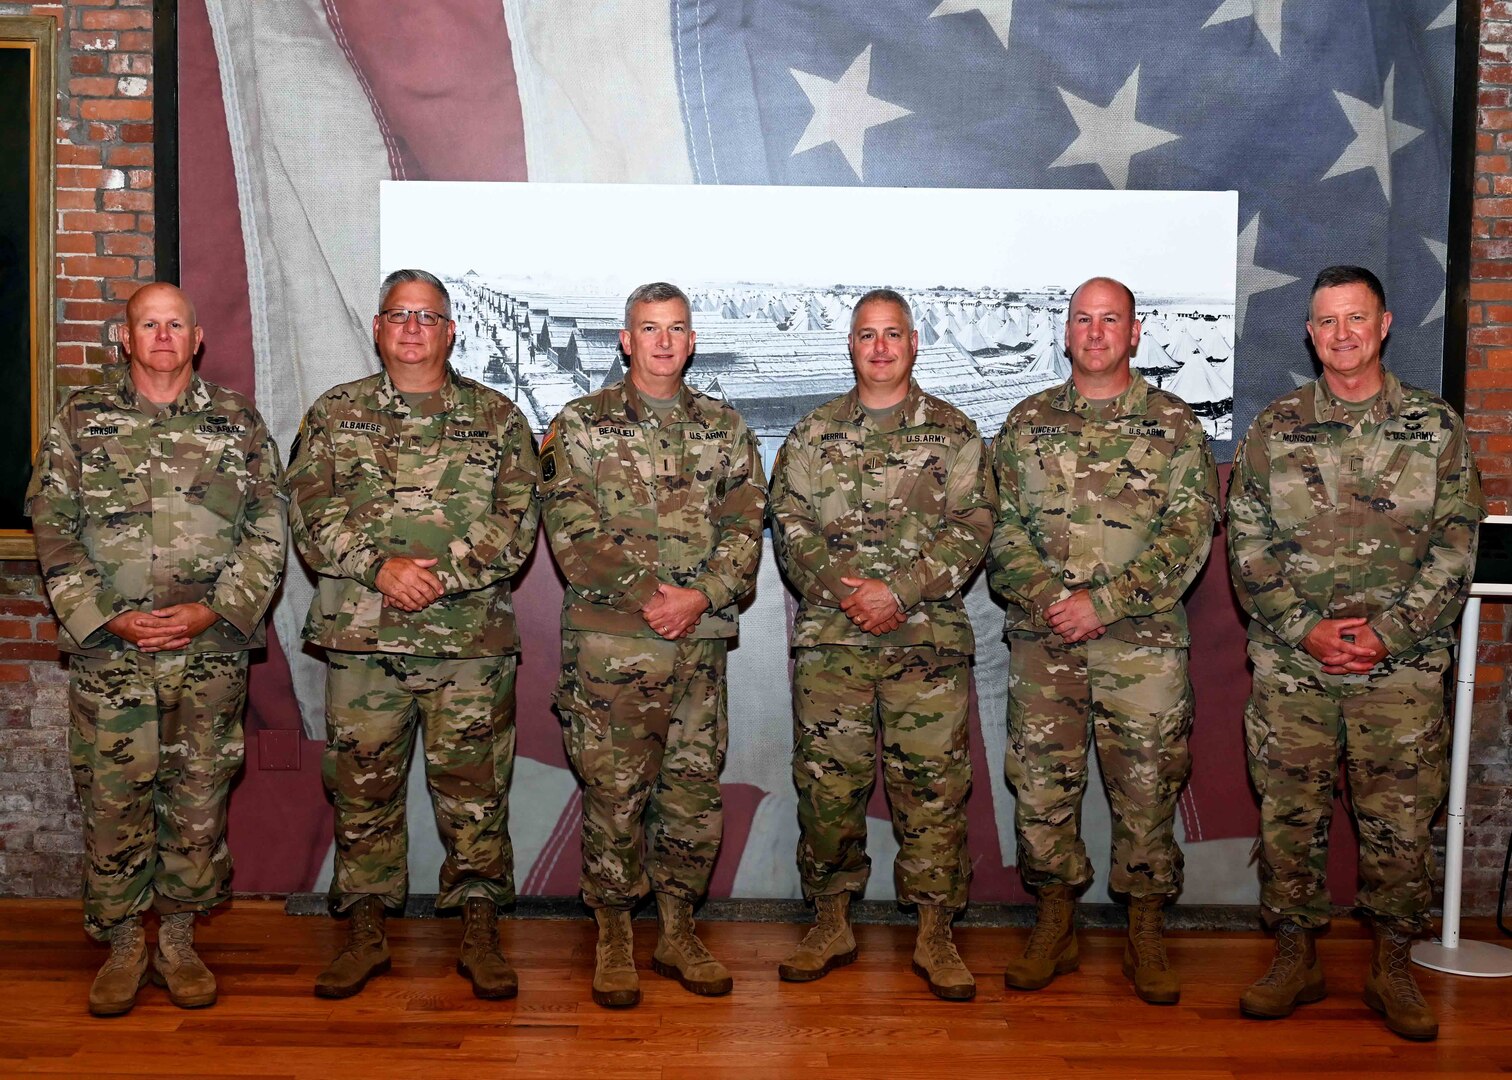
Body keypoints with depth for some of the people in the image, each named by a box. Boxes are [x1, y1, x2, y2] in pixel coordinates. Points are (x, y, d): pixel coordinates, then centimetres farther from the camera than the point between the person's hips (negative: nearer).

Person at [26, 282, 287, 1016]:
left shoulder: (238, 423, 6)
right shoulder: (80, 419, 6)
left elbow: (268, 534, 2)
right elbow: (53, 529, 1)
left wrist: (214, 610, -10)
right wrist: (107, 618, -9)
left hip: (211, 653, 1)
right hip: (108, 653, 0)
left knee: (198, 800, 8)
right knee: (112, 803, 3)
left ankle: (177, 938, 23)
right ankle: (122, 947, 19)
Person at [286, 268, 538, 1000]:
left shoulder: (497, 418, 7)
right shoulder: (334, 415, 10)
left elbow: (516, 523, -1)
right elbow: (312, 515, 1)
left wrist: (441, 575, -14)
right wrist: (381, 566, -14)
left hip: (471, 638, -1)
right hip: (360, 636, 1)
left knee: (474, 788, 3)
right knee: (362, 786, 8)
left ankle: (479, 932, 15)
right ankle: (366, 933, 22)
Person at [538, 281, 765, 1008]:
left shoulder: (725, 429, 12)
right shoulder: (581, 425, 2)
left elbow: (744, 528, 3)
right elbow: (572, 532, -7)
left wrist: (700, 596, -13)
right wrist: (649, 594, -15)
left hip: (700, 641, 3)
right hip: (609, 641, -3)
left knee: (696, 787, 8)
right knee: (614, 791, 2)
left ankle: (677, 931, 23)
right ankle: (613, 937, 17)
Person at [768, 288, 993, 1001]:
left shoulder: (954, 433, 7)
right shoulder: (813, 435, 11)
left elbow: (971, 529, -2)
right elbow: (790, 526, 3)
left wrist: (898, 591, -14)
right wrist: (845, 590, -12)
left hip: (929, 639, -1)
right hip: (829, 639, 1)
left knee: (932, 783, 1)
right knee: (827, 781, 5)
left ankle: (935, 936, 12)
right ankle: (831, 925, 20)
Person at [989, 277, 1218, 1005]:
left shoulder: (1174, 425, 3)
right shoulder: (1027, 422, 9)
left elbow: (1189, 535, -5)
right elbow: (1002, 528, 5)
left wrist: (1102, 601, -14)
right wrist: (1048, 598, -12)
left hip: (1142, 640, -1)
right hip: (1042, 640, 2)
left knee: (1147, 788, 4)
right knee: (1041, 783, 6)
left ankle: (1146, 935, 20)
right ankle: (1054, 926, 21)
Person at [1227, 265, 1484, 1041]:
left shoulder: (1436, 427, 3)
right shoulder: (1273, 430, 4)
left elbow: (1456, 548, -1)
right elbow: (1247, 545, 1)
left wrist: (1387, 631, -12)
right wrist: (1305, 627, -10)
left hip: (1404, 668, 0)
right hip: (1291, 665, 1)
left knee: (1399, 819, 6)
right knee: (1289, 816, 7)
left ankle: (1391, 969, 22)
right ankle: (1295, 958, 23)